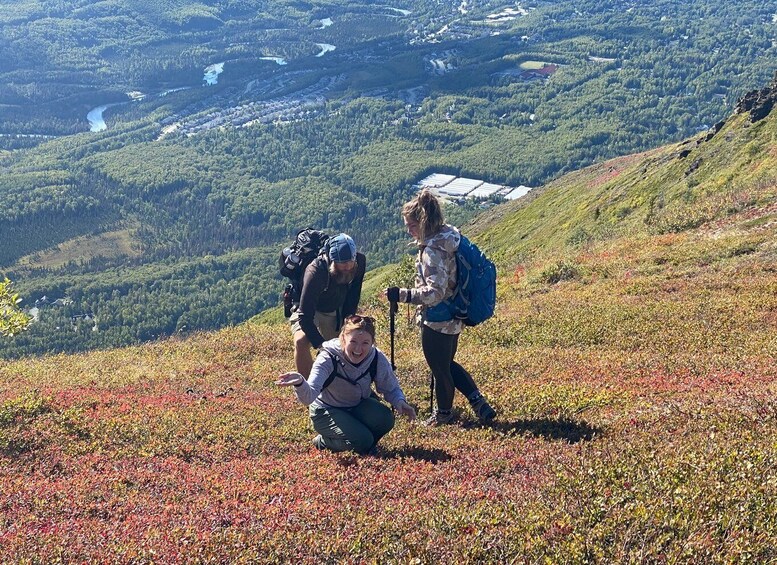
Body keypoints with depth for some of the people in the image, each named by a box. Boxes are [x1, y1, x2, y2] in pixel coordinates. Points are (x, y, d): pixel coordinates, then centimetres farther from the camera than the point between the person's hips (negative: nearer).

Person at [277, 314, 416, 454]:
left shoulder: (377, 359, -20)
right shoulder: (328, 359, -31)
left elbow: (391, 389, -5)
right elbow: (308, 397, -43)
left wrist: (400, 401, -29)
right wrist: (300, 383, -68)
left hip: (359, 405, 4)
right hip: (327, 411, -4)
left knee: (385, 420, -26)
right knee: (362, 442, -26)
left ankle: (366, 445, 7)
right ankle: (323, 442, 5)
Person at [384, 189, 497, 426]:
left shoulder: (433, 251, -26)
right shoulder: (450, 236, 2)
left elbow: (435, 292, -31)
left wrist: (402, 295, -33)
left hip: (437, 321, -10)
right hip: (453, 317, 10)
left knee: (440, 369, 14)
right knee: (446, 364, 25)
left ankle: (444, 413, 35)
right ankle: (480, 404, 23)